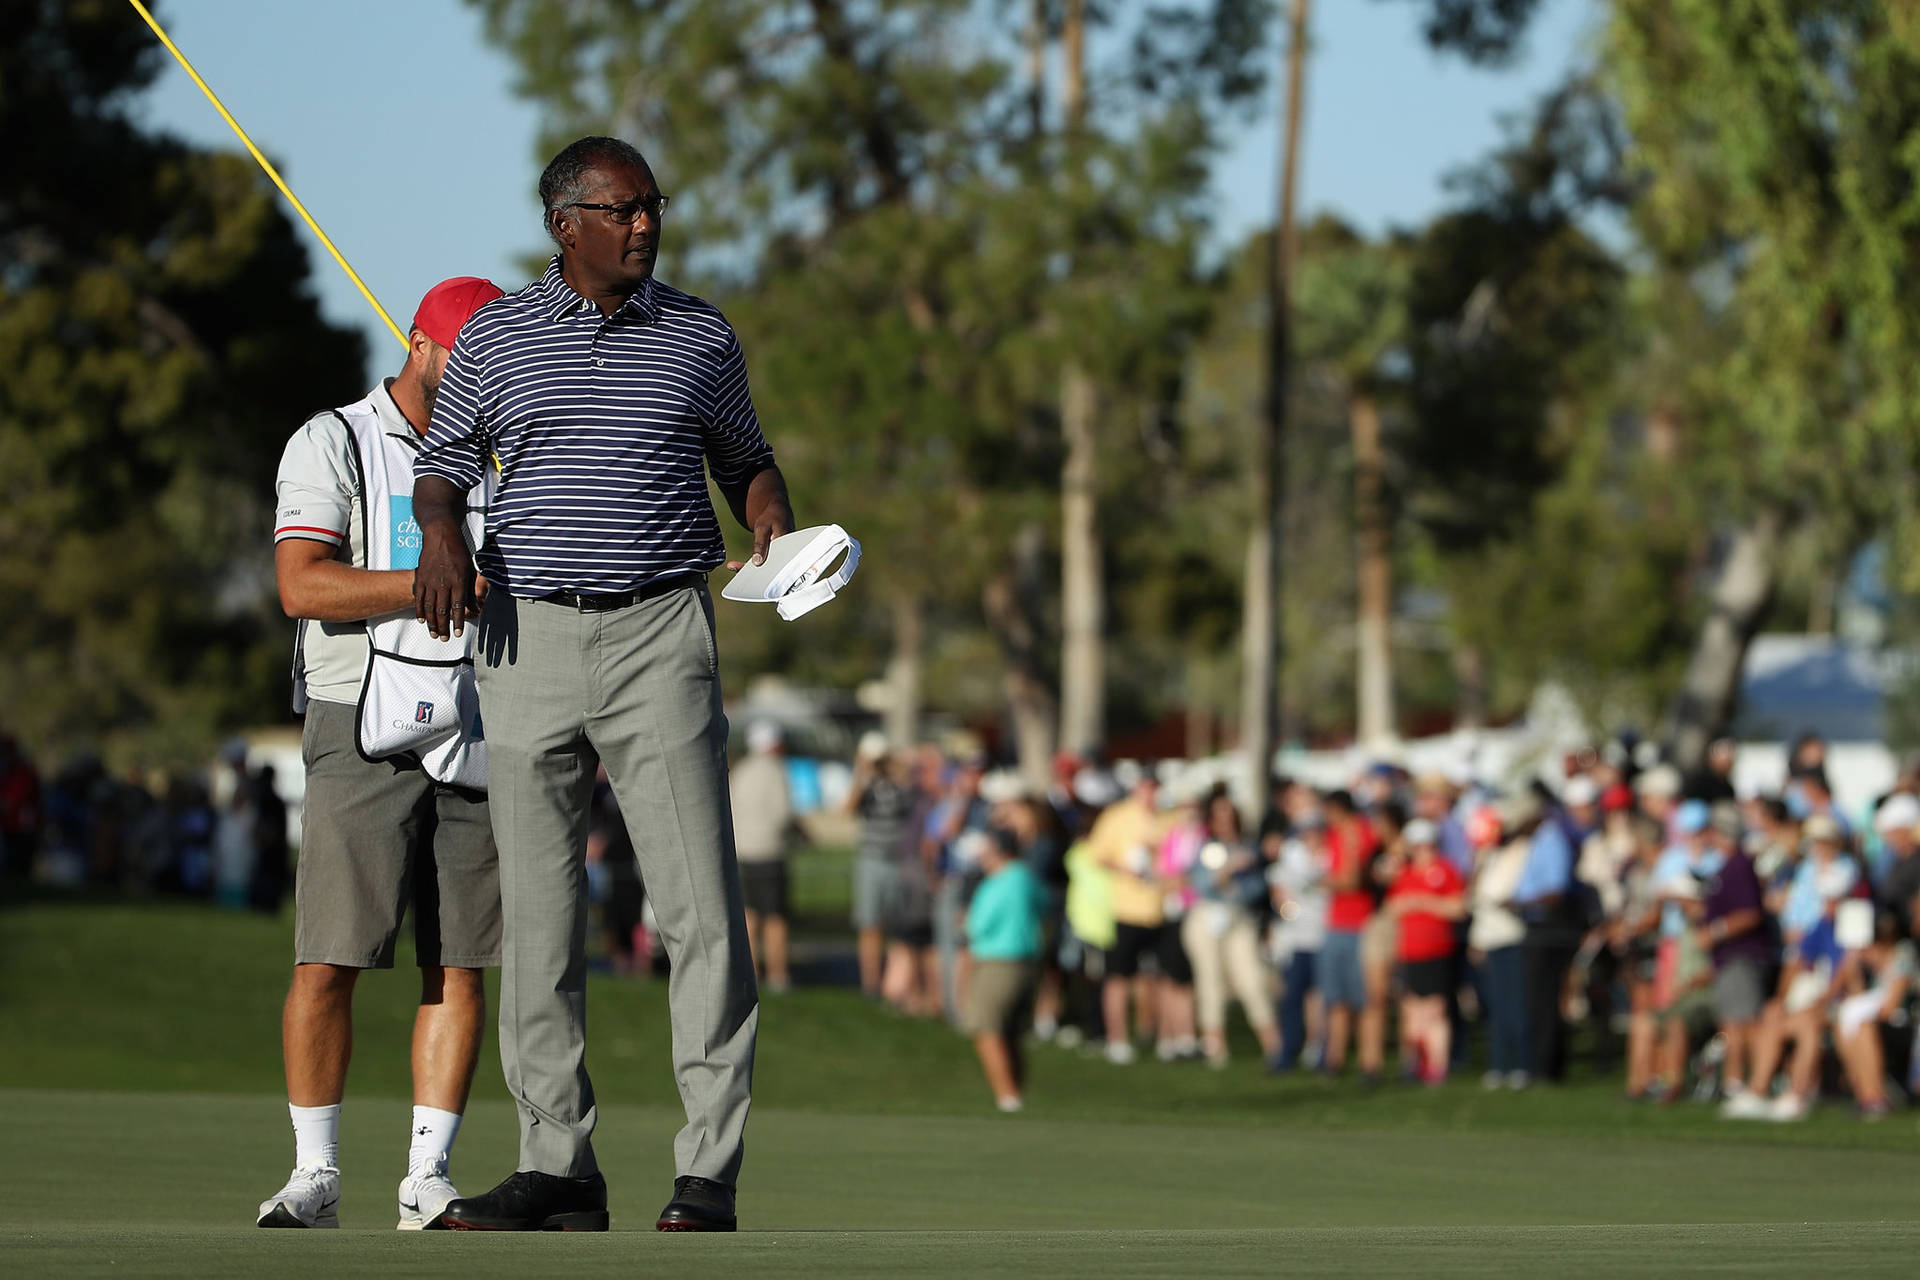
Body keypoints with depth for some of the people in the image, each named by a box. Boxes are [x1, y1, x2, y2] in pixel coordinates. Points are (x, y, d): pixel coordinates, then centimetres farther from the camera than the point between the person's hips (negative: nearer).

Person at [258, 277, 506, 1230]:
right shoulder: (332, 445, 1)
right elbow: (303, 586, -13)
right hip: (361, 724, -4)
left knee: (459, 965, -1)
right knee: (328, 961, -9)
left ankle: (426, 1178, 2)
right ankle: (314, 1175, -1)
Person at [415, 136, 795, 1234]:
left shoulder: (702, 339, 9)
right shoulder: (495, 339, 8)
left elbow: (745, 459, 20)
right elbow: (443, 464, 15)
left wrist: (774, 523, -1)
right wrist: (444, 535, -6)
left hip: (661, 636, -1)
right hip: (529, 638, 1)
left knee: (702, 905, -10)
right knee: (538, 916, 2)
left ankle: (709, 1174, -8)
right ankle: (560, 1167, 9)